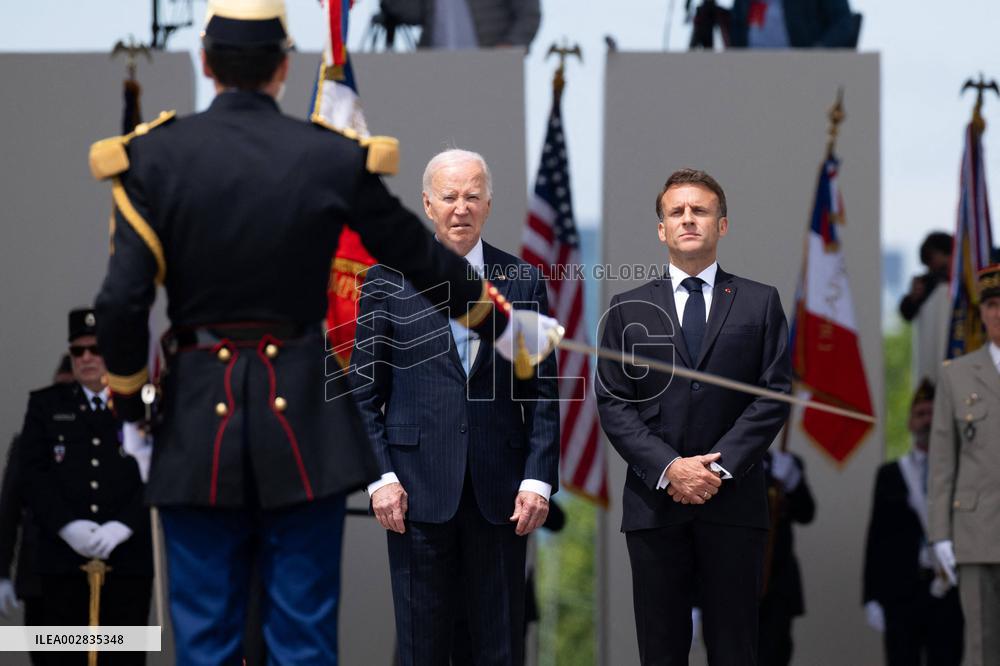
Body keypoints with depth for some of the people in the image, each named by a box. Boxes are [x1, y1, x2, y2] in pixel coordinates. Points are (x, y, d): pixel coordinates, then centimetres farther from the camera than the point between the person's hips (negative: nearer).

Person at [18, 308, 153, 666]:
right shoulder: (45, 405, 14)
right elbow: (32, 472, 4)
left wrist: (122, 526, -14)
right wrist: (67, 526, -11)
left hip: (128, 559, -1)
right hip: (63, 559, 1)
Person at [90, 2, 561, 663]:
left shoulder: (154, 157, -6)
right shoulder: (335, 160, -4)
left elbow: (121, 304, -12)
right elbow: (425, 260, 7)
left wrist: (133, 408, 3)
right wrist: (507, 323, 23)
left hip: (198, 419, 0)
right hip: (303, 414, 0)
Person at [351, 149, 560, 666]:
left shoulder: (524, 282, 7)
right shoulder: (386, 283, 4)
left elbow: (543, 391, 6)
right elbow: (365, 392, 4)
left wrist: (538, 478, -3)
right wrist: (381, 477, -5)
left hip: (500, 491, 1)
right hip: (418, 488, -1)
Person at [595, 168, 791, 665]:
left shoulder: (760, 303, 9)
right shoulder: (628, 309, 11)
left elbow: (774, 395, 1)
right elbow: (612, 404, 4)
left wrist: (720, 467, -11)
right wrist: (668, 469, -10)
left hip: (733, 500, -1)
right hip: (654, 505, 1)